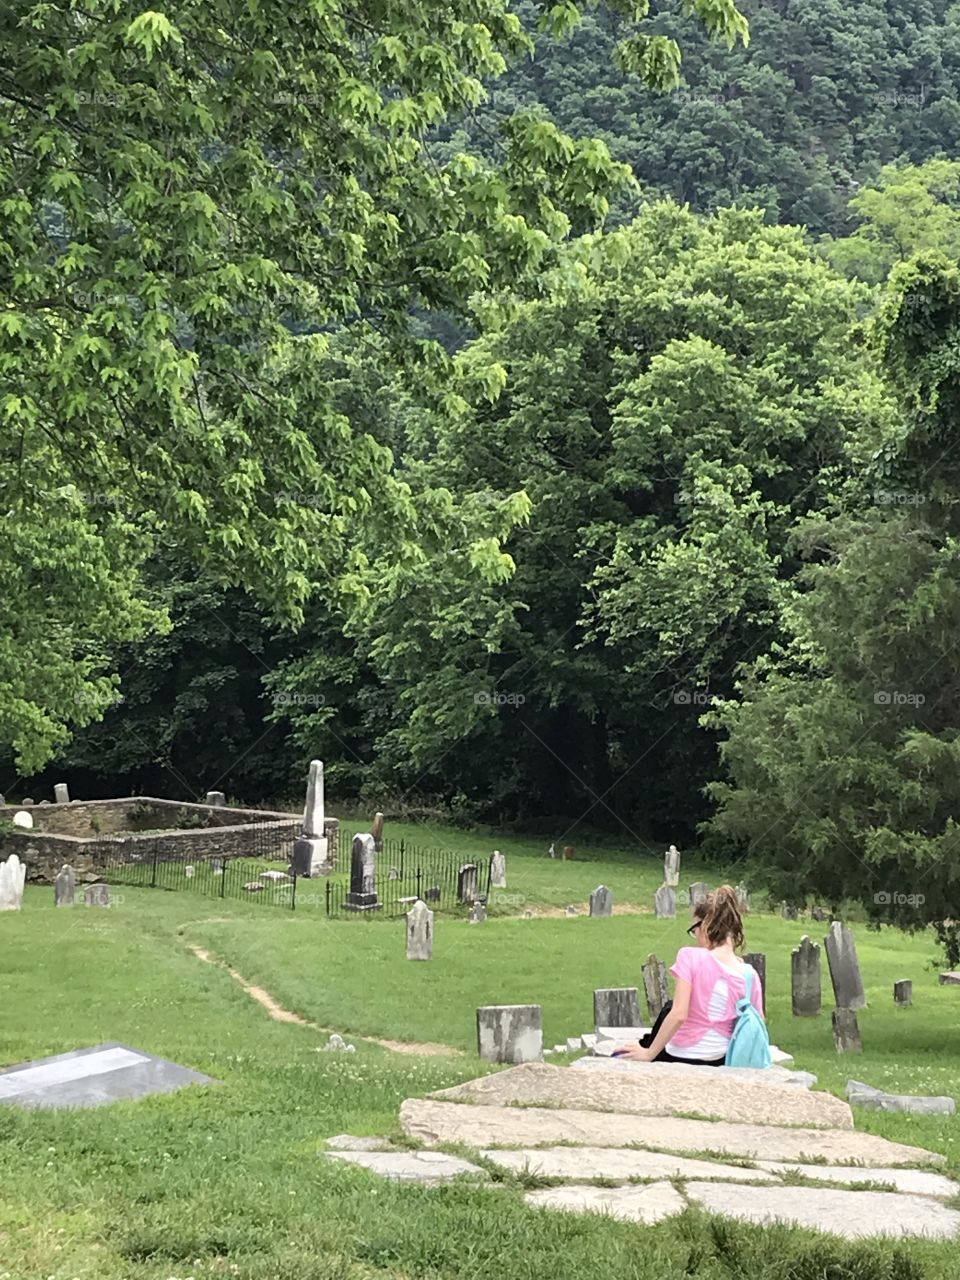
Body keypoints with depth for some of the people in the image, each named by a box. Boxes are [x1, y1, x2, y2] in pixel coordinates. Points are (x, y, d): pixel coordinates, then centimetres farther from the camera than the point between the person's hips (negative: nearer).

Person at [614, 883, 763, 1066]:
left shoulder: (690, 956, -16)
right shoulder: (750, 975, -4)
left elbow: (678, 1016, -23)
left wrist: (649, 1054, -13)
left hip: (682, 1059, -5)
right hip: (720, 1062, 5)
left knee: (619, 1058, 22)